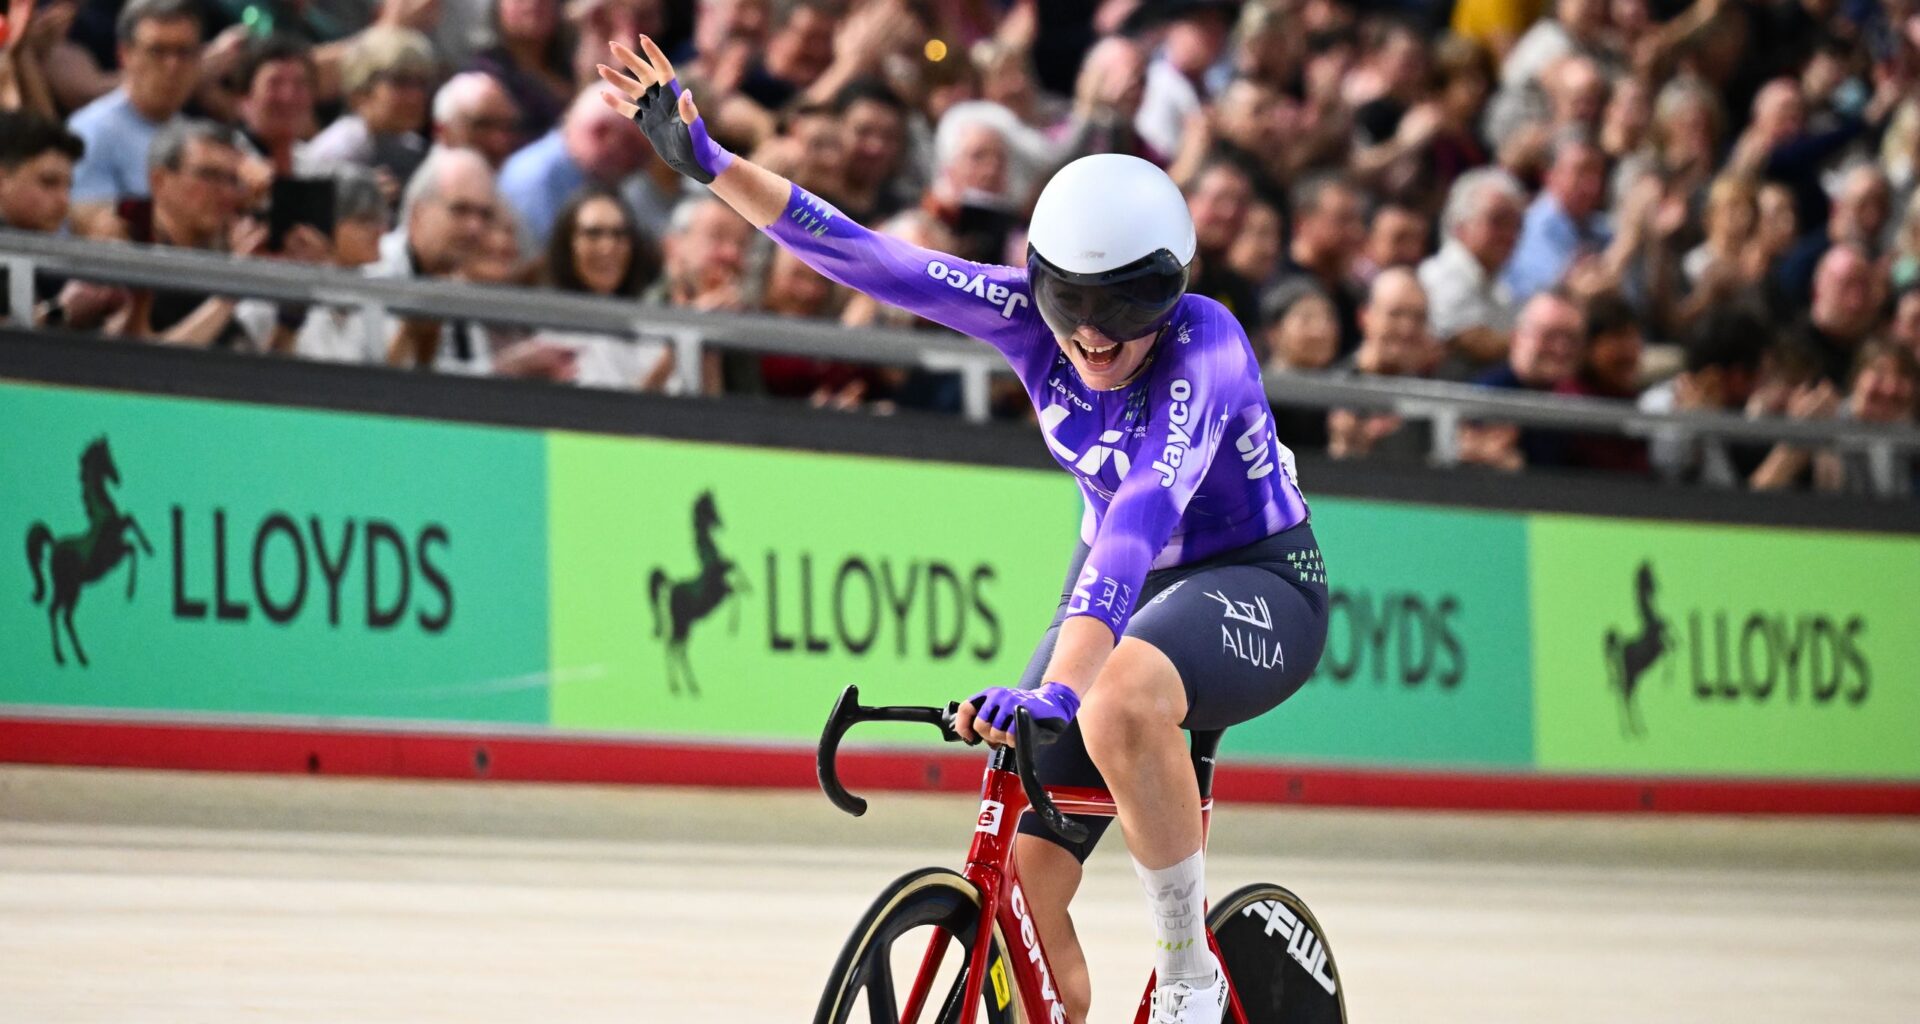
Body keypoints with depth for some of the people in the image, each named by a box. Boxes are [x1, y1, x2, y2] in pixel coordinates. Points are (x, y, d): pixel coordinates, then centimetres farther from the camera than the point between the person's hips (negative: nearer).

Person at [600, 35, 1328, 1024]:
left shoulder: (1205, 347, -31)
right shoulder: (1032, 314, -15)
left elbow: (1143, 516, -44)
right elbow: (870, 259, -14)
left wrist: (1054, 689, -56)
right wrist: (708, 162, -20)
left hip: (1256, 581, -6)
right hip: (1122, 587, 6)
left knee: (1118, 699, -40)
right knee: (1019, 870, -9)